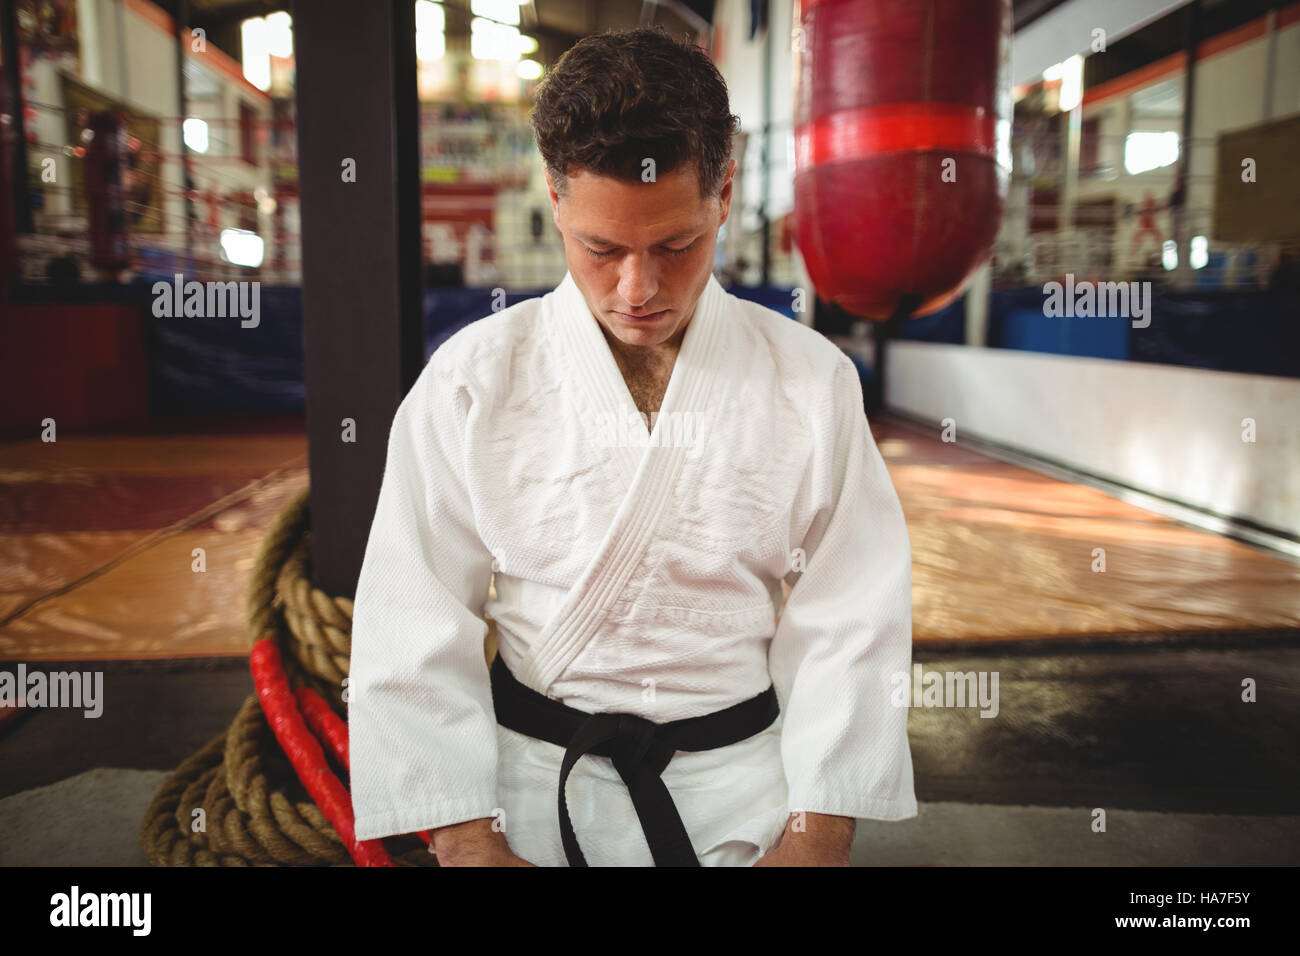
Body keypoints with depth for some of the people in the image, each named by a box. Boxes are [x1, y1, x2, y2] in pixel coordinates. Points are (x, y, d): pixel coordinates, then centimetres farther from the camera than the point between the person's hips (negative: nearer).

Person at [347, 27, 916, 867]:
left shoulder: (811, 381, -8)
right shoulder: (472, 381, -10)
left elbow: (850, 626, -6)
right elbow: (415, 636, -9)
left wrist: (819, 837, -9)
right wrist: (467, 842, -11)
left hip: (745, 789, 1)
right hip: (532, 790, 0)